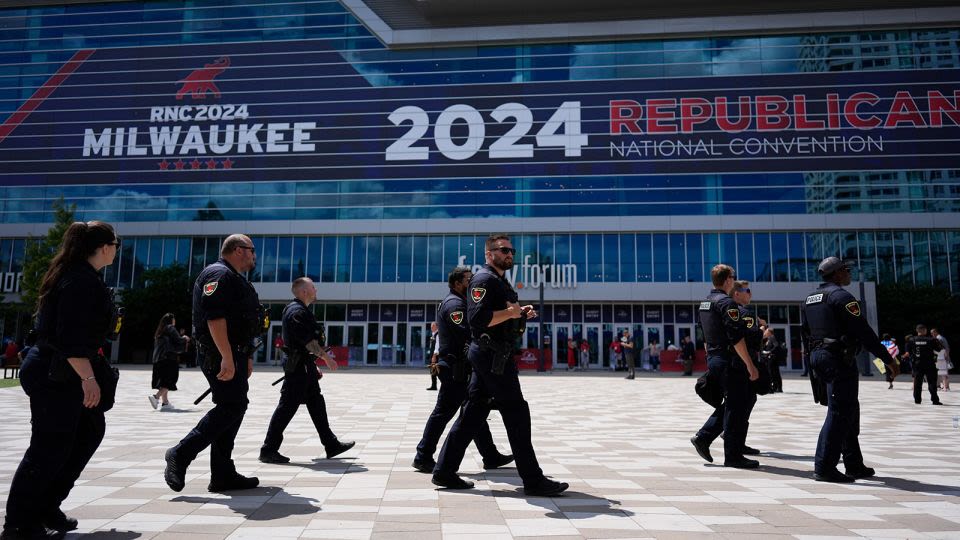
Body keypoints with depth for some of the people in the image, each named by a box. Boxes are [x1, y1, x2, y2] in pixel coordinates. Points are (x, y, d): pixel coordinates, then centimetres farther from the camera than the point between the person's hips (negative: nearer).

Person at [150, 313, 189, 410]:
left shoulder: (159, 332, 19)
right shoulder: (171, 328, -3)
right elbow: (178, 340, -11)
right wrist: (185, 339, 10)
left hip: (158, 359, 8)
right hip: (169, 358, -8)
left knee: (163, 380, 11)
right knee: (170, 380, -7)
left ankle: (165, 402, 12)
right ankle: (156, 397, -23)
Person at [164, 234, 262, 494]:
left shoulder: (235, 279, 23)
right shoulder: (219, 274, -11)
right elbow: (215, 317, -23)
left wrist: (246, 358, 23)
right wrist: (227, 357, -28)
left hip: (233, 354, 11)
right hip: (221, 354, -11)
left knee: (234, 409, 9)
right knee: (231, 407, -13)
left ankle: (223, 475, 13)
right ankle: (181, 454, -3)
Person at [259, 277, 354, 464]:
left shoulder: (300, 310, 19)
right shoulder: (298, 311, -15)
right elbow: (308, 340, -22)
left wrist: (313, 365, 23)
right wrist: (325, 356, -16)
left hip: (305, 366, 11)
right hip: (299, 366, -11)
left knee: (317, 405, 12)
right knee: (287, 407, -5)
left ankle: (331, 445, 18)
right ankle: (268, 450, 3)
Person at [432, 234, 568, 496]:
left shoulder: (499, 281, 22)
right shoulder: (484, 279, -12)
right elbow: (478, 318, -24)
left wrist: (521, 314, 10)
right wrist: (510, 312, -19)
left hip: (488, 357, 11)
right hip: (492, 355, -11)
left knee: (473, 413, 10)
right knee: (516, 413, -5)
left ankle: (445, 472, 15)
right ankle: (533, 480, 3)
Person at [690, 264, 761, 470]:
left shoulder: (704, 304, 14)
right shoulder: (727, 303, -14)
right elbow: (736, 338, -20)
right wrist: (750, 365, -16)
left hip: (713, 359, 9)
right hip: (730, 361, -9)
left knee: (736, 401, 17)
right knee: (736, 406, 0)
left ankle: (703, 437, 12)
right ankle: (733, 456, 7)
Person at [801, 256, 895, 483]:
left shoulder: (809, 299, 15)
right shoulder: (841, 296, -12)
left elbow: (805, 334, 18)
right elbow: (863, 332, -15)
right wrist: (888, 358, -10)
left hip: (818, 358, 9)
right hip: (839, 360, -9)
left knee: (849, 411, 18)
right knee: (839, 413, -6)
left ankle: (854, 465, 24)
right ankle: (824, 468, -7)